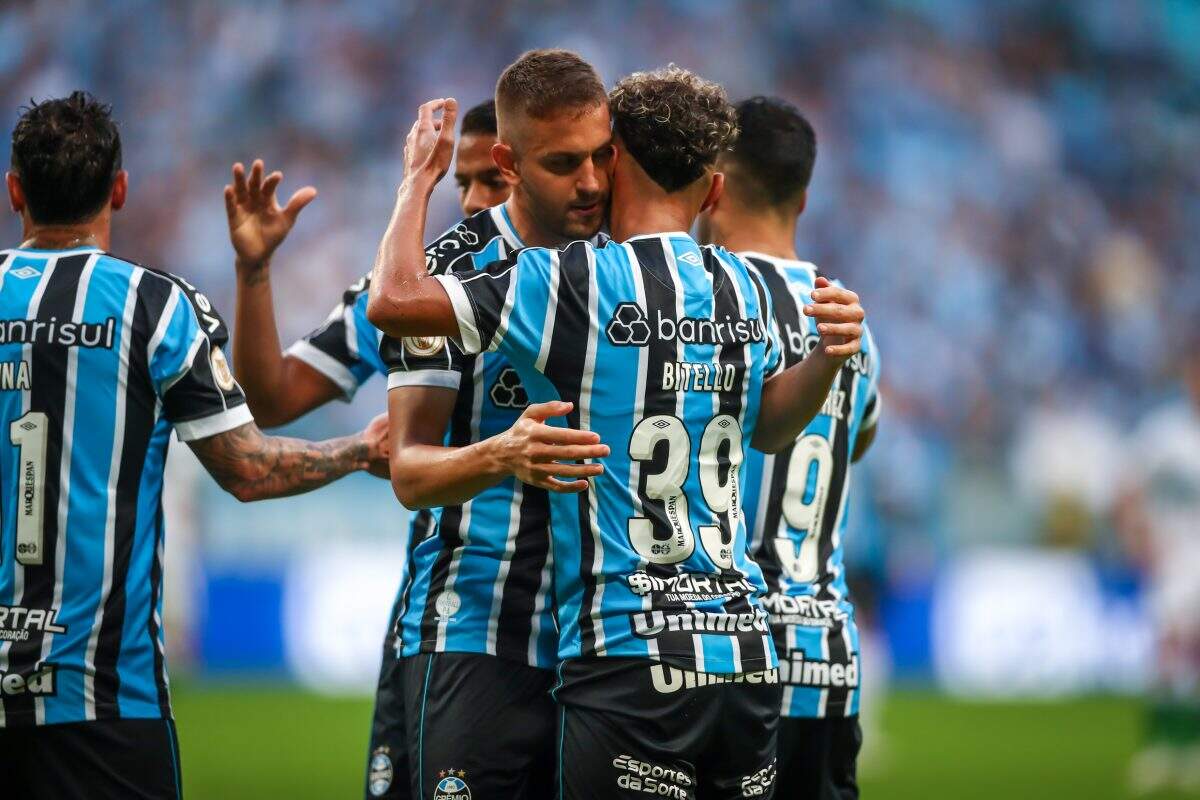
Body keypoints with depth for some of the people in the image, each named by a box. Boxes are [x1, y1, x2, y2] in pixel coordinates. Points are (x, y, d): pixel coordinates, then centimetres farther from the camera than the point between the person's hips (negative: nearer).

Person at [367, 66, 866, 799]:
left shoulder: (579, 281, -8)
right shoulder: (746, 291, 11)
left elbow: (393, 300, -10)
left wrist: (421, 177, 3)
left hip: (630, 655, -6)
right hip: (746, 653, 6)